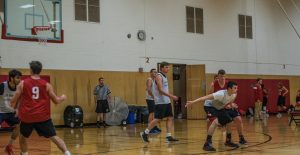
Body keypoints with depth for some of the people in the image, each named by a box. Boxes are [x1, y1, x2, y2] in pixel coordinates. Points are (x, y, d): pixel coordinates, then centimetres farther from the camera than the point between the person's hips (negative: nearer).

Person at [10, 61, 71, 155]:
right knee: (54, 137, 1)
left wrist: (14, 106, 25)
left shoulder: (23, 83, 0)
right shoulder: (46, 85, 2)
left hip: (27, 116, 0)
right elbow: (56, 101, 6)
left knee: (23, 137, 23)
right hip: (43, 116, 0)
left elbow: (13, 102, 2)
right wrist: (63, 98, 28)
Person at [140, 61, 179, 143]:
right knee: (157, 119, -7)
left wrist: (170, 96, 17)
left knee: (170, 118, 5)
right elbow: (160, 90, -21)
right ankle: (145, 133, 4)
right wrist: (171, 96, -25)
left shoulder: (164, 77, 16)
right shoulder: (159, 76, -12)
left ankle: (168, 136, 7)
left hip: (167, 102, 9)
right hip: (160, 102, -9)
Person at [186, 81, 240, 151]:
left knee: (229, 120, 11)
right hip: (209, 106, -9)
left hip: (219, 107, 9)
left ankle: (228, 141, 30)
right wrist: (193, 102, -46)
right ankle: (207, 143, -29)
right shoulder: (221, 94, -36)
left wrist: (232, 105, -13)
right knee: (216, 121, -31)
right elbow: (206, 97, -40)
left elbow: (230, 103, 11)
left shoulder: (233, 95, -13)